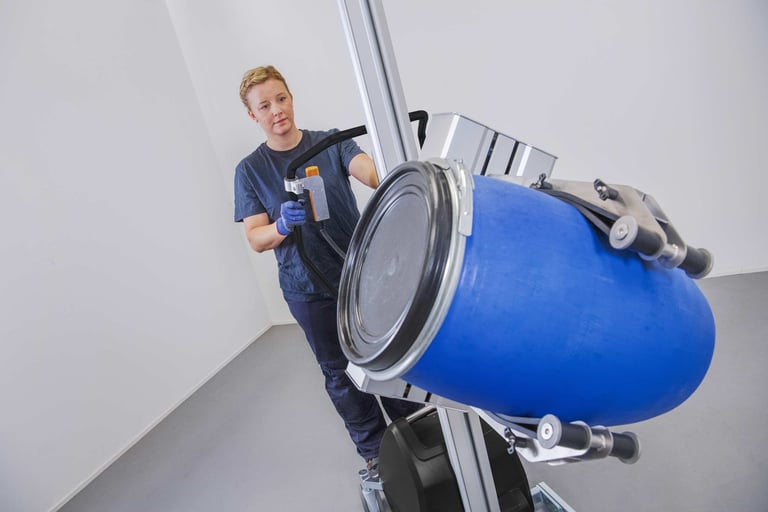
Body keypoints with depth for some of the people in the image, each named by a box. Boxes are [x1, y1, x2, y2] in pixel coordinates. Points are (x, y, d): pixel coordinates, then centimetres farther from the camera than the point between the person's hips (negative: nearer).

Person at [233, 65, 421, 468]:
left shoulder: (331, 143, -2)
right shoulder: (250, 170, -2)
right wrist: (282, 225, -29)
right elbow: (256, 239, -6)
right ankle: (374, 449, 36)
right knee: (340, 372, 14)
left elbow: (367, 169, -21)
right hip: (309, 290, 0)